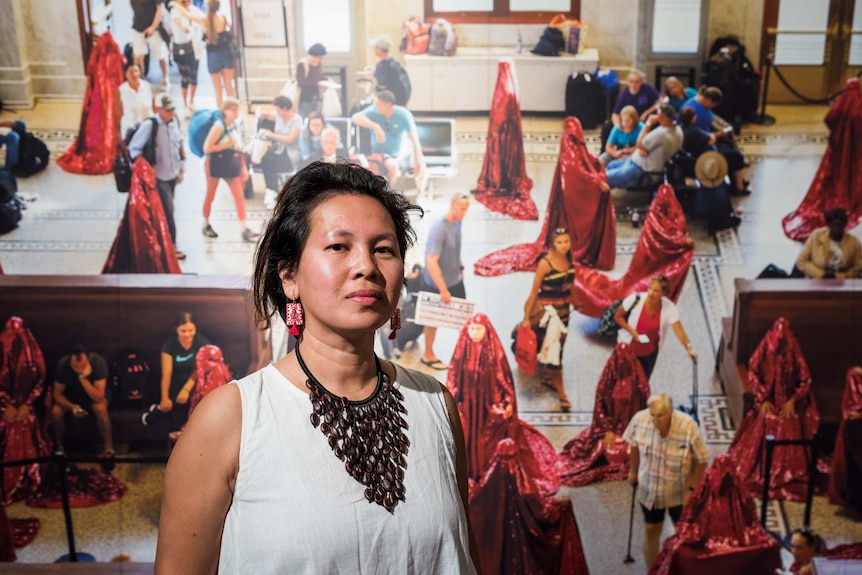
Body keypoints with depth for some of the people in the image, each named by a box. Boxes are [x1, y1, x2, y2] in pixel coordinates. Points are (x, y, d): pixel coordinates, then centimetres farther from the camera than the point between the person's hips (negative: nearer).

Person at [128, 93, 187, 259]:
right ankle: (172, 246, 9)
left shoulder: (174, 121, -2)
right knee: (168, 212, -3)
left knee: (165, 210, 16)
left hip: (173, 174, 6)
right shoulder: (149, 126, -19)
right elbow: (134, 148, -14)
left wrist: (181, 169, 11)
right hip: (159, 177, -5)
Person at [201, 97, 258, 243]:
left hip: (232, 165, 6)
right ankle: (206, 225, 28)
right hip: (215, 164, -6)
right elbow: (207, 148, -21)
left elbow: (239, 148, 11)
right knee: (210, 196, 10)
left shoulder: (235, 125, 5)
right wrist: (226, 145, -21)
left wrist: (244, 167, 9)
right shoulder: (218, 126, -17)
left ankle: (244, 230, -2)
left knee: (239, 196, -2)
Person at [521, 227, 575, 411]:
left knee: (558, 347, 19)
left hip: (564, 310, 7)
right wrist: (526, 317, -13)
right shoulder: (545, 263, -20)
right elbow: (534, 291, -15)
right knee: (553, 350, -2)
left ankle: (547, 378, 40)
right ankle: (561, 393, 5)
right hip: (547, 311, -7)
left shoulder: (569, 260, -2)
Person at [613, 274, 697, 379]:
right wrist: (632, 331, -23)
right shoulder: (635, 299, -23)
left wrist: (689, 349, -44)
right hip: (627, 349, -1)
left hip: (650, 353, 2)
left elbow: (679, 330, -28)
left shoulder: (669, 308, -21)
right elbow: (618, 316, -10)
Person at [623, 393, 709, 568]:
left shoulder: (688, 428, -31)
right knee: (651, 530, 18)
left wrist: (692, 489, -15)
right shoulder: (639, 420, -24)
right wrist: (633, 471, 8)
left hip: (680, 491, -2)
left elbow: (702, 460, -17)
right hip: (649, 488, 2)